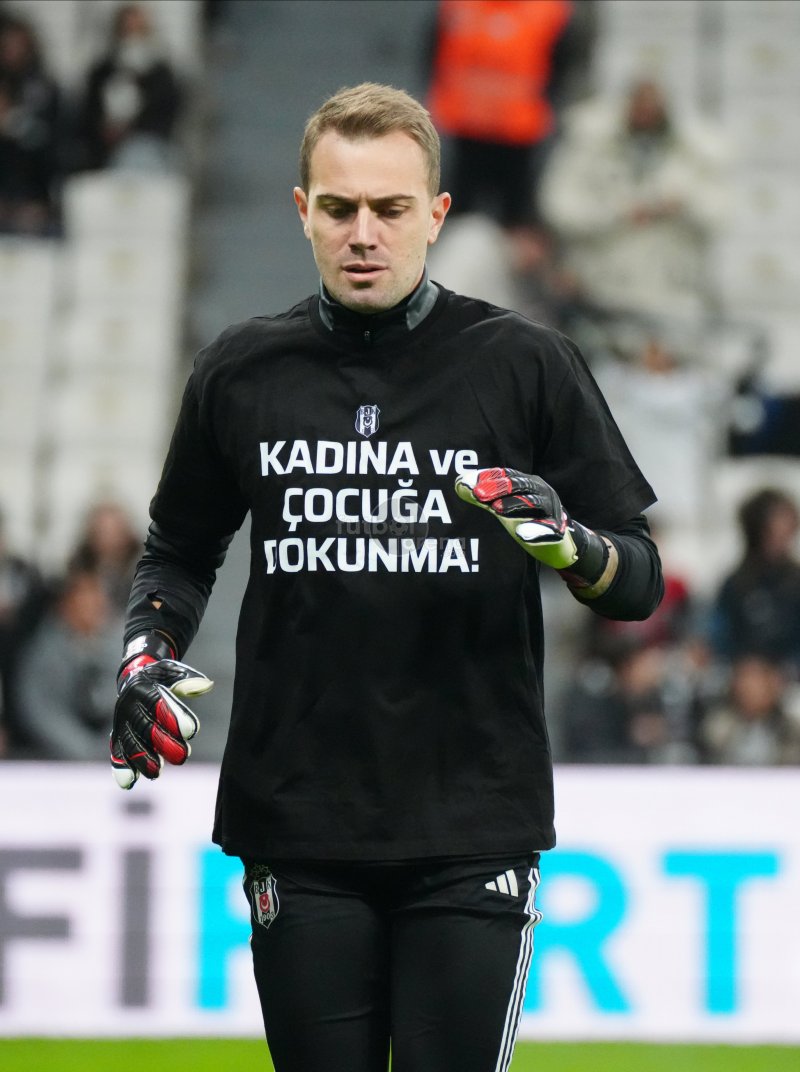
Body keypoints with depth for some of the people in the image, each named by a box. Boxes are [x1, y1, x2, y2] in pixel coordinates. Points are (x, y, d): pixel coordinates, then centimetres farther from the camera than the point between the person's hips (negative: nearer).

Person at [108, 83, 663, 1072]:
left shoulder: (524, 365, -1)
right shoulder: (242, 373, 6)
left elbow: (638, 581, 3)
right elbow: (178, 550, 20)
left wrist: (570, 546, -19)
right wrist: (148, 651, 1)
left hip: (473, 831, -2)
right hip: (298, 831, 2)